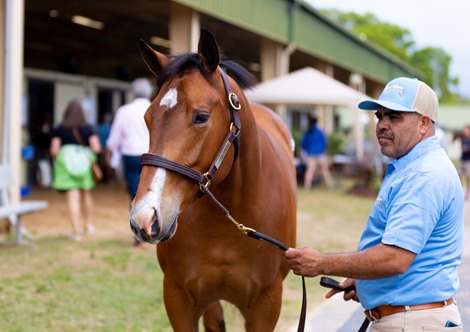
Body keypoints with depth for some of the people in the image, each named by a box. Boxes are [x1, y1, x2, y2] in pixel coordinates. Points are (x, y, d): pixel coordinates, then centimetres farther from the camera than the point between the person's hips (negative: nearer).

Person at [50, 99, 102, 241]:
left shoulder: (59, 129, -2)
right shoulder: (88, 128, -1)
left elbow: (53, 150, -4)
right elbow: (96, 148, -6)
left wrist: (58, 157, 16)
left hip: (66, 162, -1)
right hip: (85, 162, 1)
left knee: (73, 197, -2)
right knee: (86, 193, 20)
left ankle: (77, 230, -6)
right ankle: (87, 224, 35)